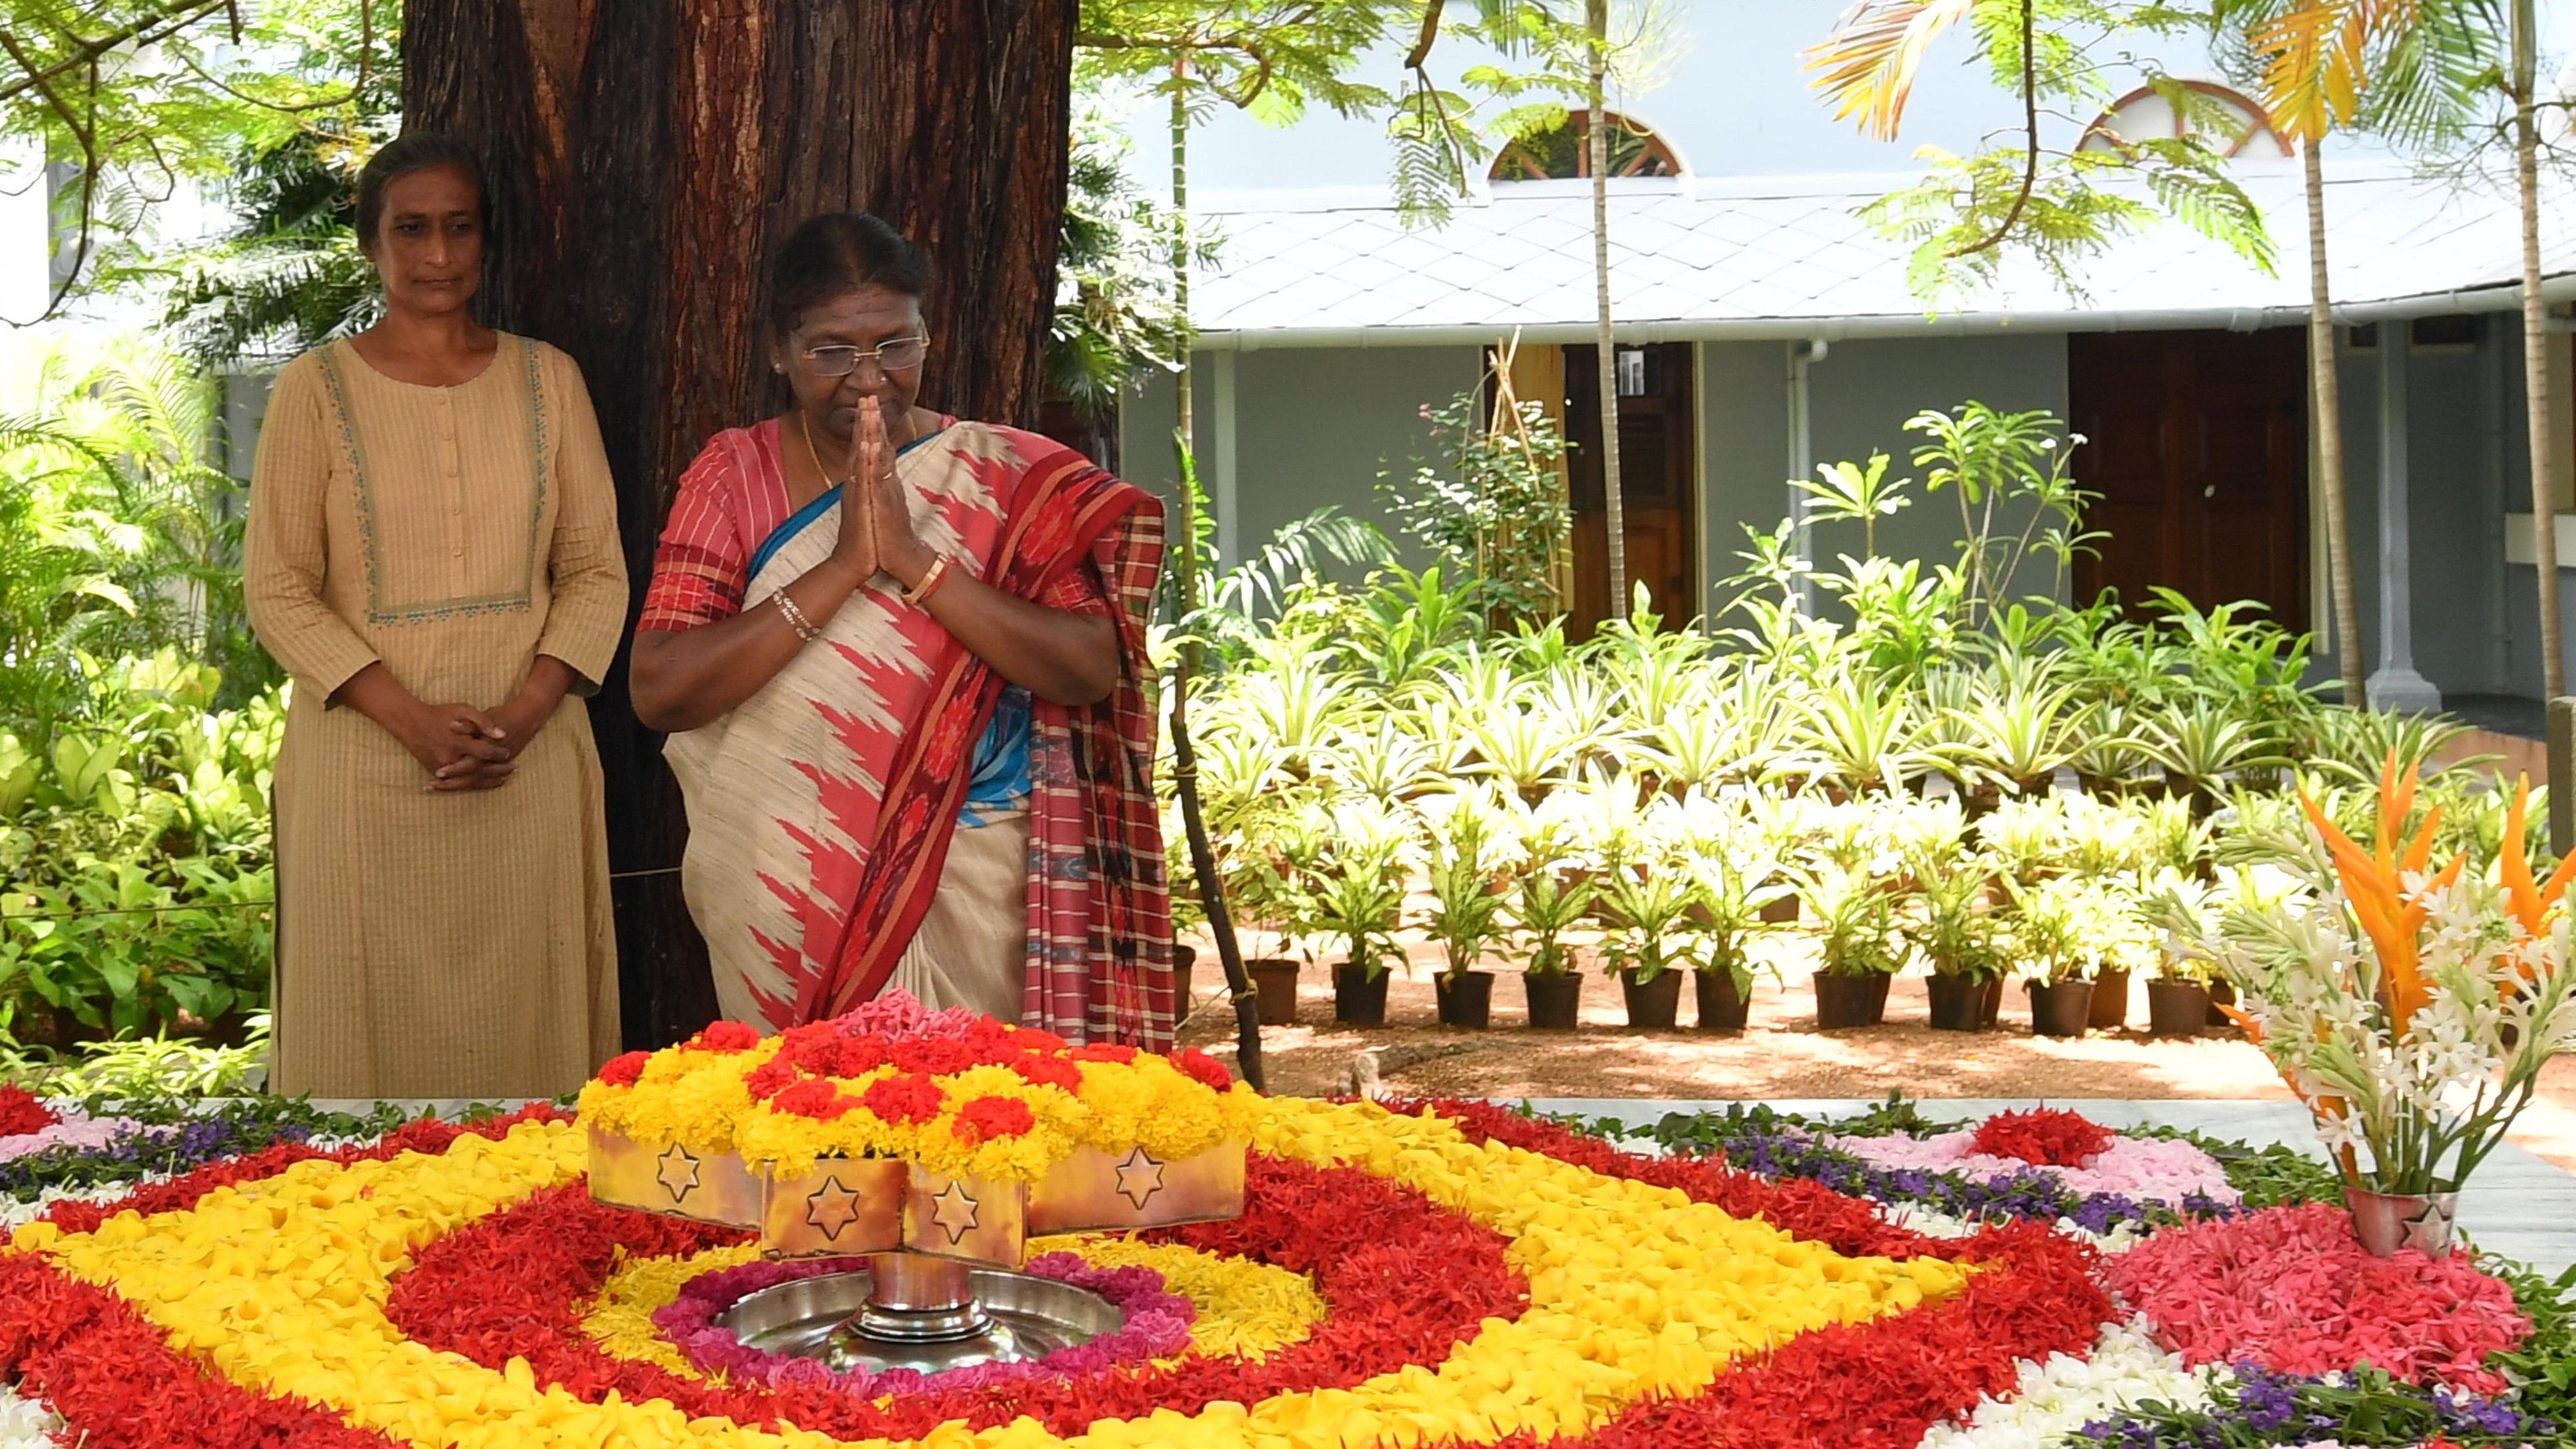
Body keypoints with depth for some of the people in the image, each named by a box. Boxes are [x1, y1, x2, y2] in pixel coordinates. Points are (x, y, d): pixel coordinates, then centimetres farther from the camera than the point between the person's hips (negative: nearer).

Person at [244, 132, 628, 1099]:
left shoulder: (546, 379, 6)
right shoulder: (320, 387, 0)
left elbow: (596, 572, 5)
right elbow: (277, 589, -3)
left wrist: (523, 713, -11)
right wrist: (412, 719, -14)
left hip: (532, 757, 2)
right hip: (366, 756, -2)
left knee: (522, 1002, 6)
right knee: (377, 1004, 3)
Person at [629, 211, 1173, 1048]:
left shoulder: (1013, 480, 0)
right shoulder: (734, 475, 1)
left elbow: (1094, 670, -11)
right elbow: (659, 691, -10)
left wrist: (916, 561, -18)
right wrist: (840, 569, -17)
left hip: (968, 895, 0)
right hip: (787, 905, 0)